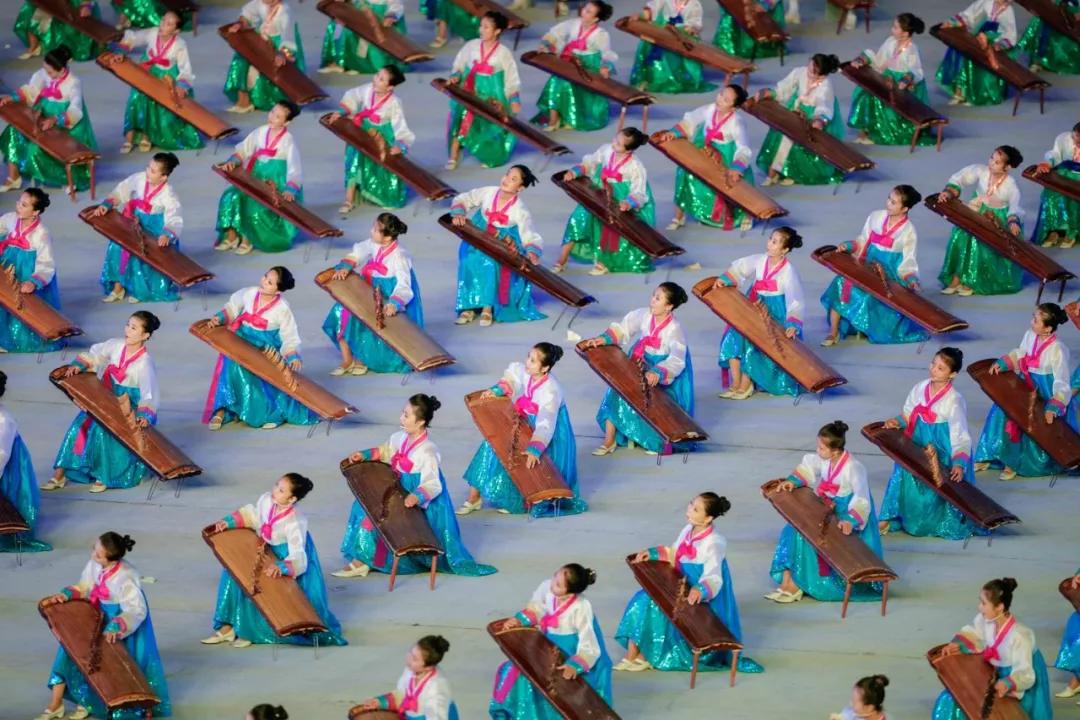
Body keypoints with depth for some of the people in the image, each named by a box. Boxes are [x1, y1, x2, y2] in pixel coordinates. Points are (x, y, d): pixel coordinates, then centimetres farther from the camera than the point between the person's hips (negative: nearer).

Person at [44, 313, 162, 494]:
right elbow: (94, 354, 9)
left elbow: (149, 393, -25)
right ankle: (60, 475, 0)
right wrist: (79, 365, -9)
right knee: (80, 425, -7)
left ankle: (103, 477, -9)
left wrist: (144, 415, -38)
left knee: (102, 430, -27)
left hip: (129, 407, -6)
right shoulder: (116, 345, -4)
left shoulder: (144, 362, -20)